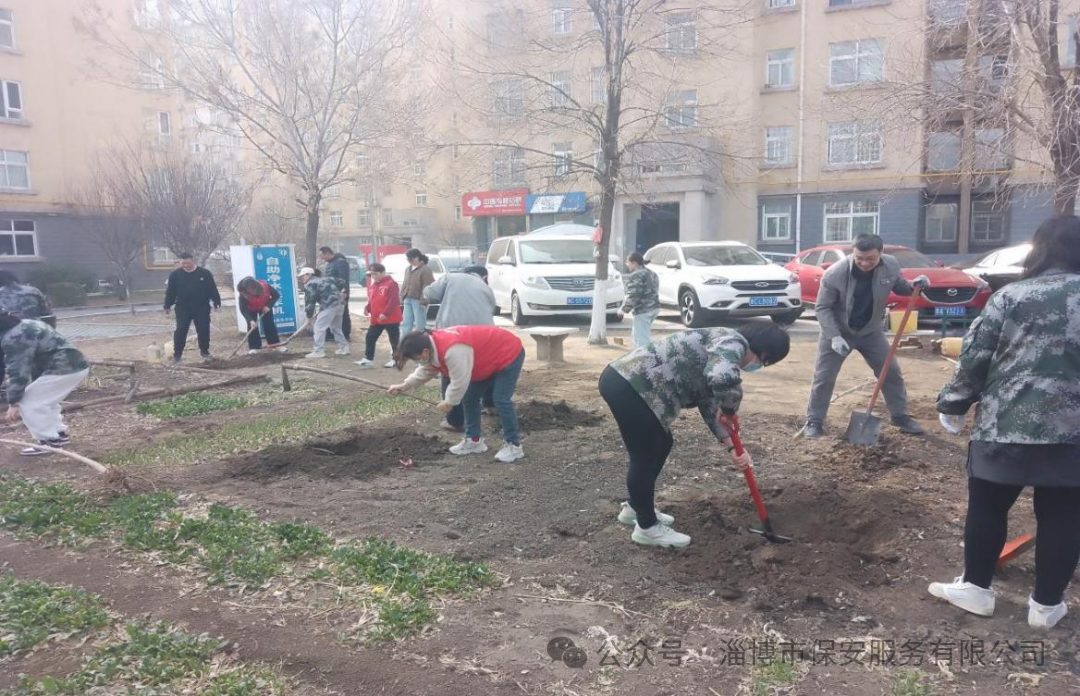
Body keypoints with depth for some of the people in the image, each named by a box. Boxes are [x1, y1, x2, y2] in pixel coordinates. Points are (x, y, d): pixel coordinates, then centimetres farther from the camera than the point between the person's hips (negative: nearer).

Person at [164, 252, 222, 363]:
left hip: (202, 308, 0)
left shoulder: (205, 273, -1)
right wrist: (167, 305, 6)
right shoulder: (175, 275, 1)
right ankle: (177, 353, 6)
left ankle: (204, 351, 19)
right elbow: (170, 292, 5)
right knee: (181, 330, -3)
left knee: (204, 330, 3)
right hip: (183, 308, 0)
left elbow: (213, 290, 1)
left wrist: (217, 303, -2)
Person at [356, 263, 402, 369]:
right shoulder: (372, 285, 12)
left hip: (391, 319, -7)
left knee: (394, 340, 5)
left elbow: (393, 301, -20)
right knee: (370, 338, 4)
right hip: (376, 319, 7)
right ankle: (368, 359, 9)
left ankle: (395, 360, 15)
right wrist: (367, 308, 0)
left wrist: (385, 313, -26)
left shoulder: (391, 283, -13)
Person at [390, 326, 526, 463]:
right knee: (469, 398, 10)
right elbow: (426, 370, 9)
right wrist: (406, 385, 2)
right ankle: (473, 440, 20)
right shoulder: (434, 344, -7)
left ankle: (514, 446, -3)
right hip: (490, 358, 10)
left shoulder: (452, 351, -39)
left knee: (501, 401, -15)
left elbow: (460, 381, -30)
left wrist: (449, 402, -13)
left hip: (509, 354, -10)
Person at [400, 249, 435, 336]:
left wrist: (423, 301, -22)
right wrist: (402, 298, 14)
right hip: (408, 300, 8)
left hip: (418, 301, -8)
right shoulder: (408, 269, 15)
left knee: (420, 325, -3)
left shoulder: (425, 270, -12)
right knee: (406, 324, 9)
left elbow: (427, 287, -18)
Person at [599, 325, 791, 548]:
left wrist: (733, 446, 16)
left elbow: (708, 404, 22)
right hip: (625, 385, -11)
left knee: (662, 444, 23)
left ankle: (635, 507, 38)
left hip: (629, 380, 11)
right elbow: (723, 377, -33)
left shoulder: (721, 350, 21)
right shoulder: (733, 342, -10)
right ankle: (647, 527, 18)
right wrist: (731, 408, -13)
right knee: (646, 456, 2)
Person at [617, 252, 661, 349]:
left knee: (642, 339, -8)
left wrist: (624, 309, -10)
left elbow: (632, 296, -20)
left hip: (643, 311, -10)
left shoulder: (635, 276, -13)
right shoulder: (652, 274, 17)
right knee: (636, 335, 22)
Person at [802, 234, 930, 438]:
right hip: (838, 332, -3)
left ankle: (901, 416, 26)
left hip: (872, 331, 4)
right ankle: (814, 421, 11)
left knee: (892, 372, 8)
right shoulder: (835, 274, -27)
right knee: (824, 377, -3)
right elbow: (822, 308, -19)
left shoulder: (891, 266, -16)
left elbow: (899, 287, 5)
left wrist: (913, 285, -18)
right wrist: (834, 336, -28)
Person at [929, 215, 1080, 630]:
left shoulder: (1010, 297, -4)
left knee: (988, 506, 11)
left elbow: (975, 359, -5)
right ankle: (1046, 605, 22)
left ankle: (975, 588, 22)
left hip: (1006, 423, -2)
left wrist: (953, 405, 5)